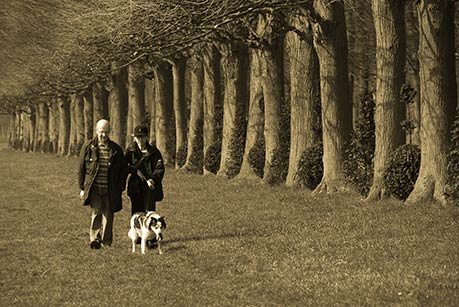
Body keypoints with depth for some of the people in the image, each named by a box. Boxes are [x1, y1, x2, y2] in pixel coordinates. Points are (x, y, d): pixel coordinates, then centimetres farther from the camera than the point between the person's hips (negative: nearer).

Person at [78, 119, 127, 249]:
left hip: (110, 190, 2)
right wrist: (82, 187, 3)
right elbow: (81, 169, 7)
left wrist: (120, 187, 6)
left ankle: (106, 242, 13)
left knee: (108, 215, 4)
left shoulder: (116, 149, 8)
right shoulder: (88, 147, 4)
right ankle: (95, 238, -17)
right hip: (94, 188, -2)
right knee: (96, 211, -17)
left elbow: (124, 169, 15)